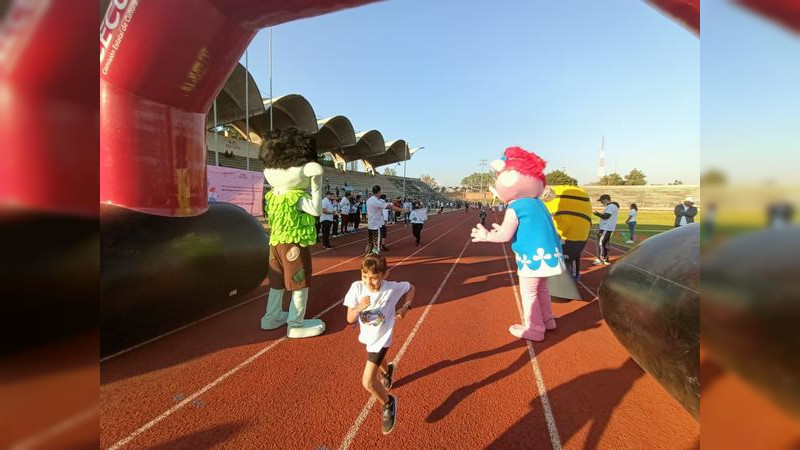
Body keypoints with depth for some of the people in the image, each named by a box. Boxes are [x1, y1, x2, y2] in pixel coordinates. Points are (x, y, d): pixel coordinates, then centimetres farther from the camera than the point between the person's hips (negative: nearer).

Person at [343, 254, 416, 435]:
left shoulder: (392, 288, -28)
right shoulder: (357, 287, -25)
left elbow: (411, 288, -7)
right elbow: (350, 319, -22)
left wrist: (405, 307, -20)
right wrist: (359, 308, -42)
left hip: (381, 339, -4)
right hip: (367, 335, 5)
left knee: (367, 382, -9)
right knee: (377, 359, 34)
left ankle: (388, 403, 21)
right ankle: (387, 371, 70)